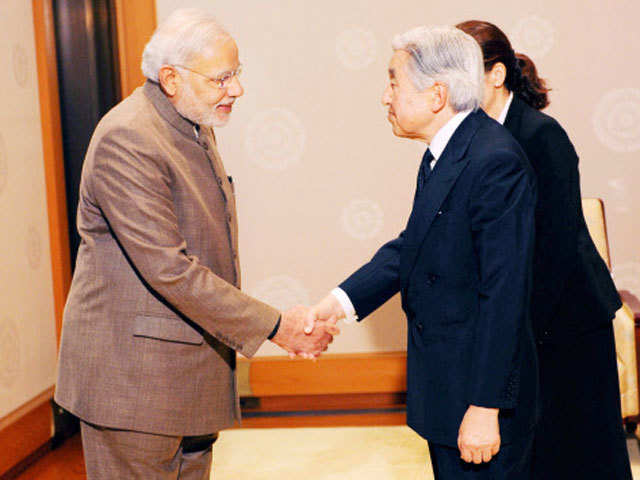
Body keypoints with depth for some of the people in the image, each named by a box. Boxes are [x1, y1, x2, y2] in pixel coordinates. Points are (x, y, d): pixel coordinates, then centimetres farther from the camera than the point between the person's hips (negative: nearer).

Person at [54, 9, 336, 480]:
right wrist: (273, 326, -20)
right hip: (133, 368, -9)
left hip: (194, 366, 9)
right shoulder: (126, 140, -21)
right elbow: (169, 269, -25)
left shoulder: (196, 126, 11)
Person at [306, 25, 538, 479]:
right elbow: (412, 246, 12)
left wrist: (485, 409, -23)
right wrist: (338, 302, 1)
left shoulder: (496, 162, -23)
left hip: (480, 392, -9)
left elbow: (504, 294, -24)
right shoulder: (443, 152, 7)